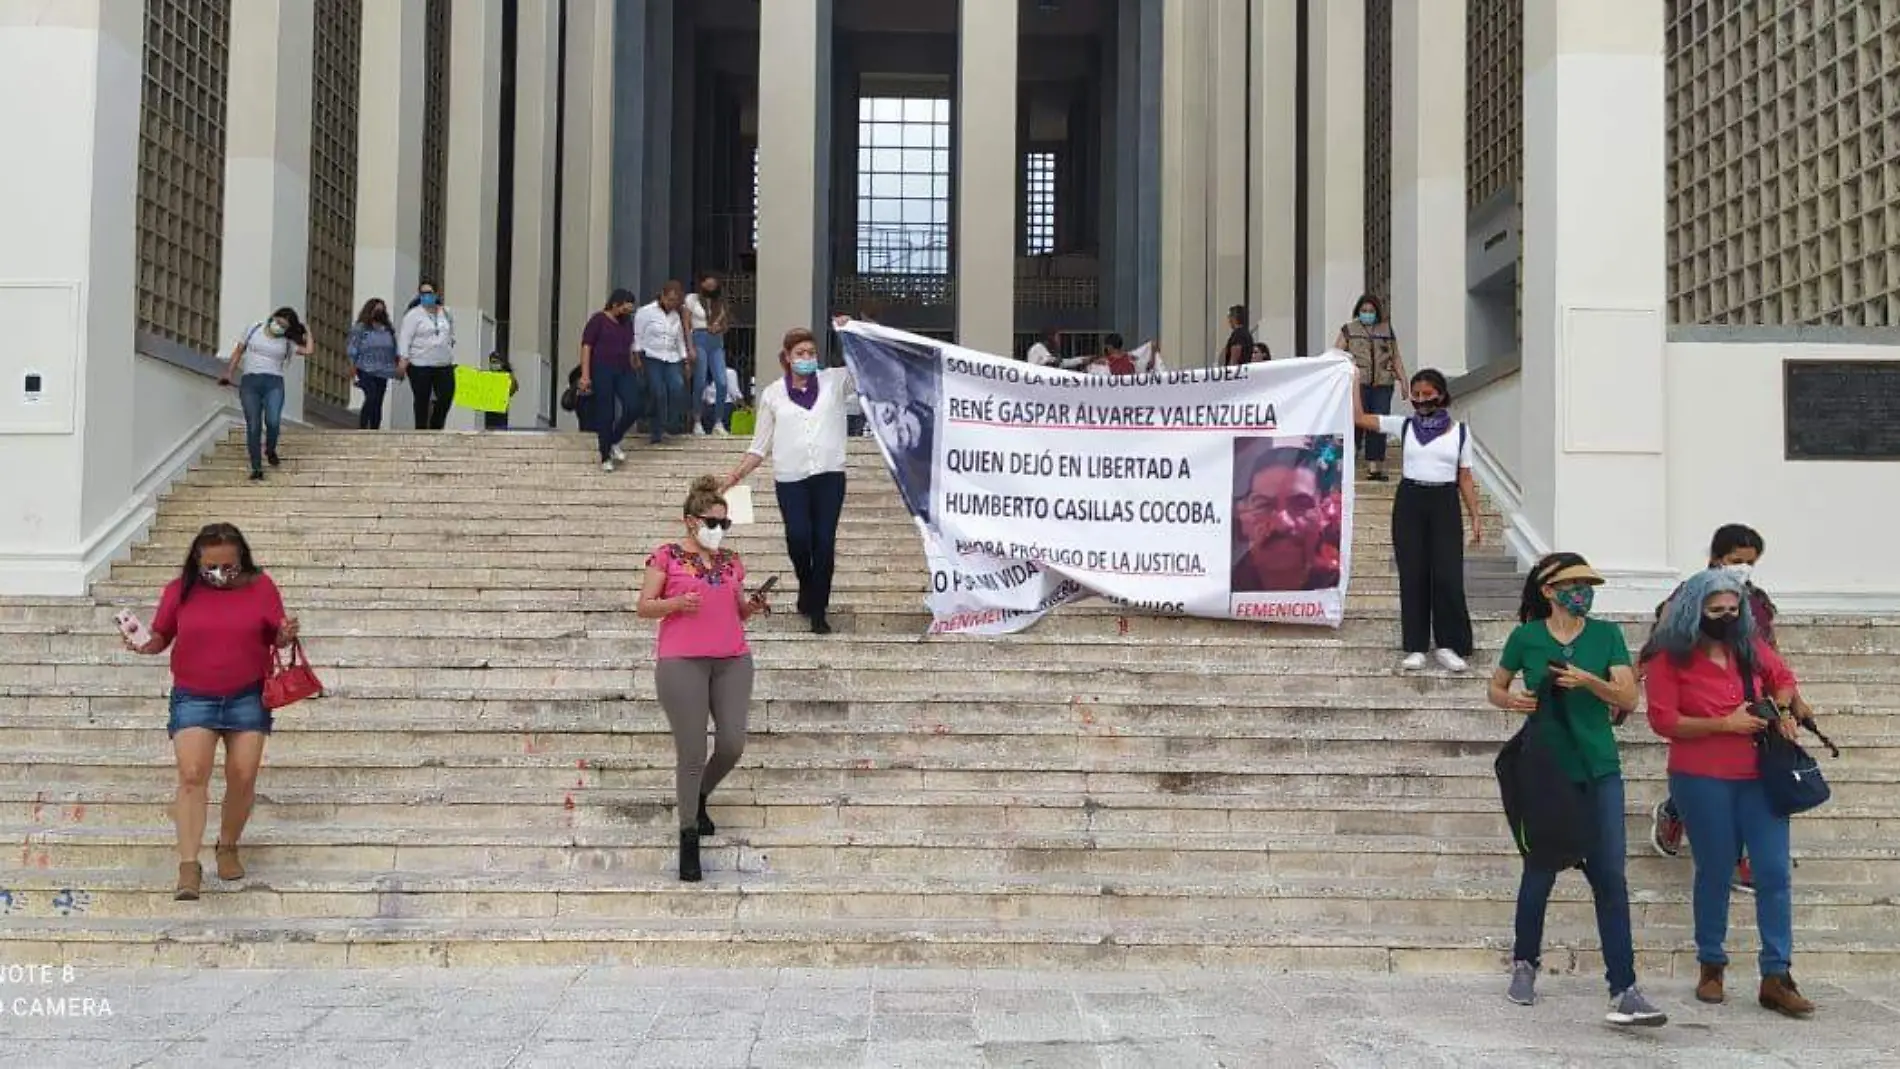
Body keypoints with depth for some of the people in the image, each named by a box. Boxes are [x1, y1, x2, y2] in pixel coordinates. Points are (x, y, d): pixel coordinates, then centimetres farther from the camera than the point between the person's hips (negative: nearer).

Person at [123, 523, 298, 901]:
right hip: (194, 698, -1)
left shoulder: (261, 587, -1)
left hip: (248, 697, 1)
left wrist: (286, 635, -16)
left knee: (243, 777, -1)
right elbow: (162, 635, 9)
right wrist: (145, 645, -13)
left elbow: (275, 638, 6)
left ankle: (228, 848, 23)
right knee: (192, 775, -15)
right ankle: (189, 867, -15)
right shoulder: (180, 590, 0)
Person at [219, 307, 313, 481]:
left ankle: (270, 450, 11)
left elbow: (309, 350, -2)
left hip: (274, 383, 0)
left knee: (273, 421, -21)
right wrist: (229, 373, 13)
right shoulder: (253, 330, 12)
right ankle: (256, 469, 0)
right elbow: (238, 351, 18)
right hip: (249, 381, 0)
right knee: (253, 426, -4)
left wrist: (307, 331, 10)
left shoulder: (287, 343, 11)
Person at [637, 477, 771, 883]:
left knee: (733, 745, -3)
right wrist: (676, 602, -16)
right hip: (681, 662, -4)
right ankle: (689, 837, 9)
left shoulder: (731, 560, 14)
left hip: (733, 661, 5)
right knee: (692, 754, -5)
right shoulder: (667, 556, 1)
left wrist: (753, 606, 0)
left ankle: (699, 796, 28)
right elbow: (644, 607, 1)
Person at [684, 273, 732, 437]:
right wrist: (690, 347, -8)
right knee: (700, 383, -6)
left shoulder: (719, 302, 20)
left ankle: (718, 424, -2)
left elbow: (724, 323, 18)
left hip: (717, 343, 4)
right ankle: (697, 423, 1)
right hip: (700, 340, -4)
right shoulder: (692, 299, 7)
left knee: (722, 383, -8)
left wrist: (719, 326, -6)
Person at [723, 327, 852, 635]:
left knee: (825, 543, -4)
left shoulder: (834, 382, 11)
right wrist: (736, 476, 3)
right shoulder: (773, 394, 11)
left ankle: (818, 610, 9)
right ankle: (807, 589, 12)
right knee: (798, 537, -18)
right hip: (791, 479, 0)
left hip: (829, 475, 0)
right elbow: (761, 445, 12)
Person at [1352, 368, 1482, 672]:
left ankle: (1448, 645, 7)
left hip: (1444, 504, -1)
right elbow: (1359, 418, 2)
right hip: (1410, 502, 1)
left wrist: (1476, 516, 2)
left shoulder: (1460, 431, 4)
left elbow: (1465, 478, 6)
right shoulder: (1403, 425, 5)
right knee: (1412, 575, 3)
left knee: (1447, 576, -4)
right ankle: (1416, 646, 11)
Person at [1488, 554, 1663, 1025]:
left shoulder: (1607, 634, 4)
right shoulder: (1526, 638, 1)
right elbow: (1495, 689, 12)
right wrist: (1512, 700, -10)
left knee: (1610, 876, -7)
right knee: (1540, 871, 8)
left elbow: (1628, 696, -2)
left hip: (1599, 770, 1)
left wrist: (1589, 681, -19)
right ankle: (1525, 964, 30)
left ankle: (1624, 991, -8)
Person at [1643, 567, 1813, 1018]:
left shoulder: (1749, 647, 8)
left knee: (1776, 872, -3)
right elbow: (1663, 720, -12)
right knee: (1715, 872, 6)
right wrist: (1724, 724, -16)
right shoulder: (1670, 657, -6)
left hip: (1758, 777, 4)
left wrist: (1780, 707, 5)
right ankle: (1711, 968, 22)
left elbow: (1784, 679, 26)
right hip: (1703, 780, -4)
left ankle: (1776, 977, 2)